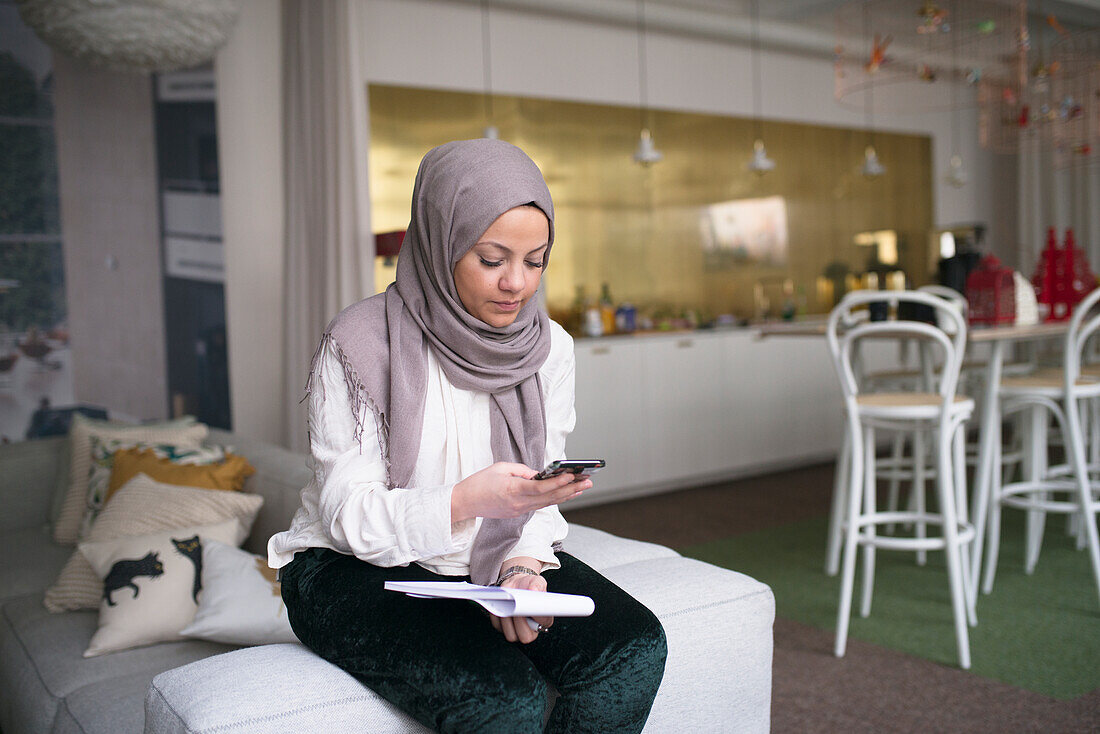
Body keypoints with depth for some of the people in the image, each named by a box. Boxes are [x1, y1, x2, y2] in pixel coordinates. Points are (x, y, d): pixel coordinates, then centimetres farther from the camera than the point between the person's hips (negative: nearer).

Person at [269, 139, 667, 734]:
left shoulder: (549, 348, 0)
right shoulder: (361, 345, -15)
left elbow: (538, 496, 3)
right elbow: (349, 514, -16)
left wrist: (521, 564, -19)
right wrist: (469, 500, -33)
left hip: (493, 559, 5)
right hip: (358, 571, -4)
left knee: (635, 647, -19)